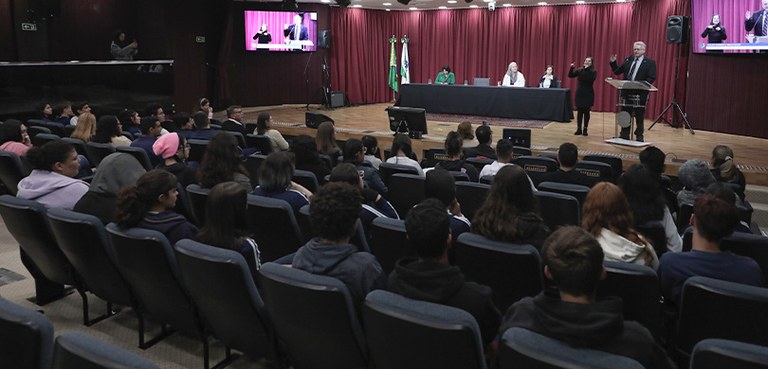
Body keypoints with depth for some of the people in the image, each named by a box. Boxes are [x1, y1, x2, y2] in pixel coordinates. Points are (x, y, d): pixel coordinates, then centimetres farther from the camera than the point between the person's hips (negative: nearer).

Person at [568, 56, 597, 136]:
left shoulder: (593, 72, -3)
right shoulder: (579, 70, 4)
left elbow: (592, 79, -23)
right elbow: (570, 75, -3)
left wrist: (587, 69, -23)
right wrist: (572, 68, -19)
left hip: (588, 94, -2)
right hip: (579, 94, 2)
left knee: (586, 112, 1)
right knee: (579, 111, 5)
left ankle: (585, 129, 9)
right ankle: (579, 129, 10)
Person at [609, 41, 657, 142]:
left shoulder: (650, 62, -2)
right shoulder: (628, 60, 11)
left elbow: (651, 78, -10)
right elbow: (617, 72, 13)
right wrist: (613, 62, -2)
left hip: (640, 93, -4)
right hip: (627, 92, 4)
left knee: (639, 115, 4)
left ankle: (639, 136, 13)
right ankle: (624, 135, 18)